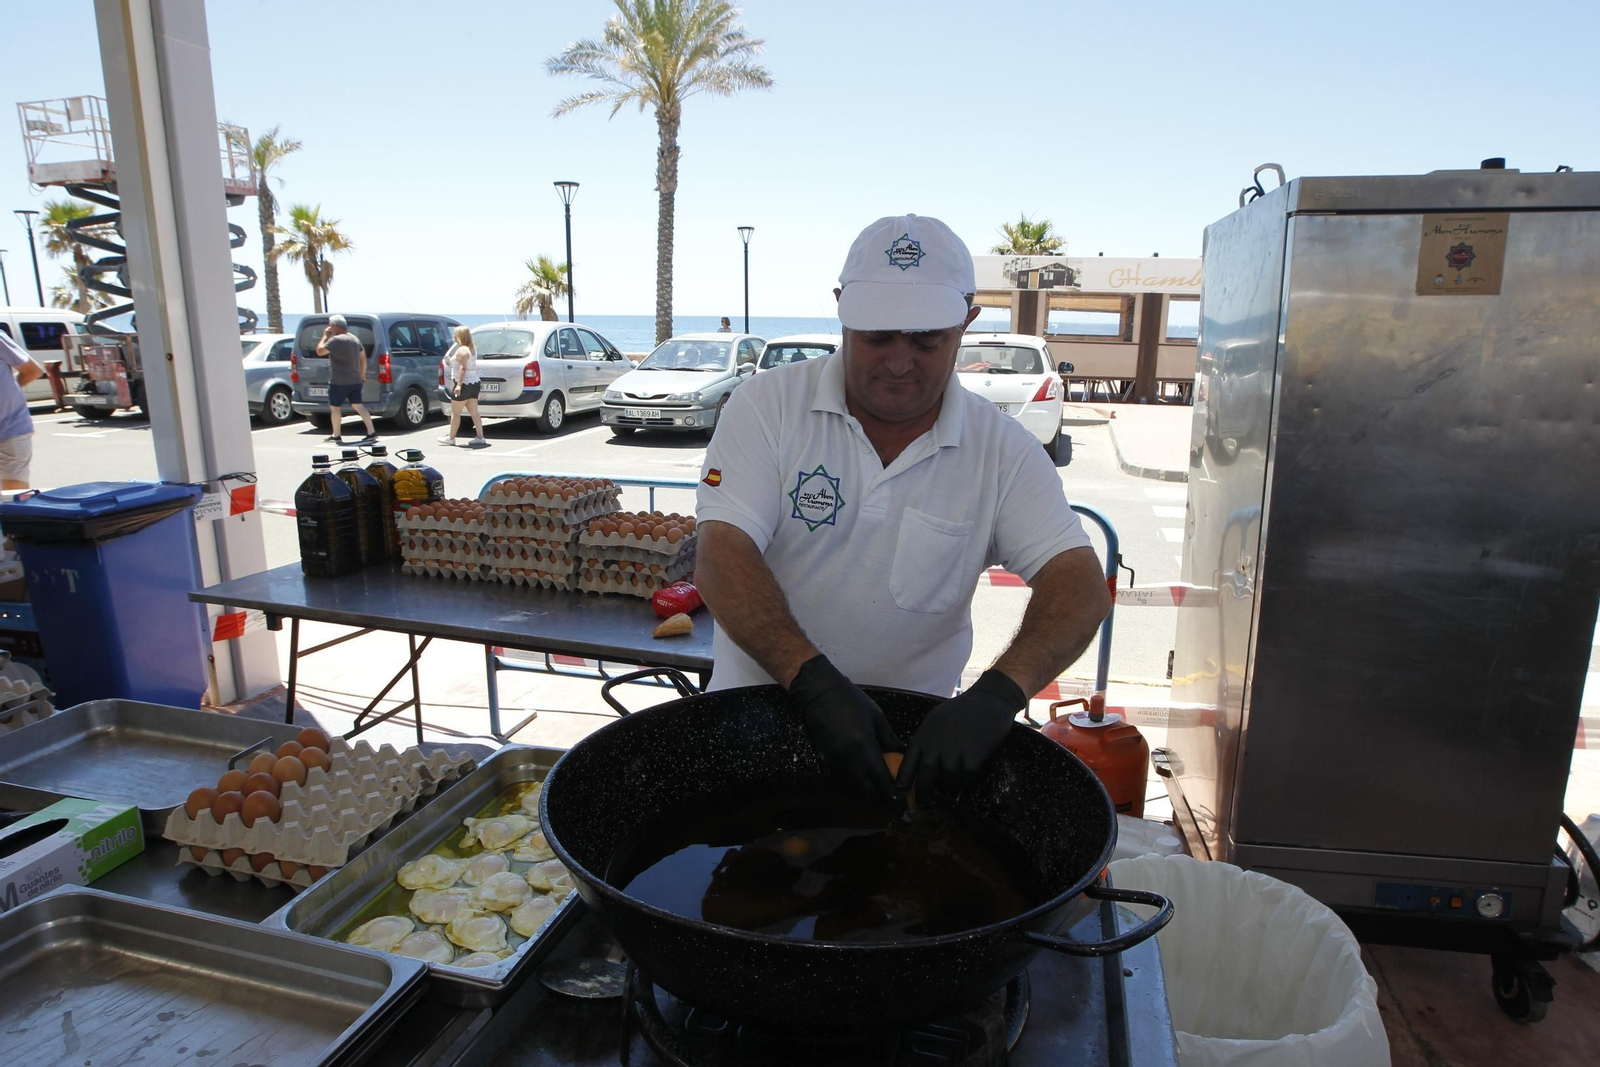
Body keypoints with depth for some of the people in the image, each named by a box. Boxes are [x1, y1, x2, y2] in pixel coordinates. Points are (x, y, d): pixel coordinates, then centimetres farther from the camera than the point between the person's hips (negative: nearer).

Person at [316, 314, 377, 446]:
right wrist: (362, 374, 22)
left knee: (335, 407, 5)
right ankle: (372, 433, -2)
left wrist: (325, 336, 0)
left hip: (339, 382, -7)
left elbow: (319, 351, -11)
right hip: (355, 380, 7)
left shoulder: (335, 340, -14)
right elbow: (363, 358, 17)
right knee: (358, 406, 7)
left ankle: (336, 436, 12)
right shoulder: (354, 339, 12)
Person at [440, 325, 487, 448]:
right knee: (474, 412, 6)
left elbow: (463, 368, -23)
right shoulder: (472, 349, 14)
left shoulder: (462, 350, -14)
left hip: (464, 384, -9)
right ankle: (480, 438, 0)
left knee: (455, 413, 2)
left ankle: (451, 438, 9)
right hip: (474, 383, 9)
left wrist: (459, 385, -27)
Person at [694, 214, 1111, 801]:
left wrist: (998, 694, -29)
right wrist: (813, 682, -30)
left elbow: (1080, 583, -10)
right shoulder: (767, 407, -7)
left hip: (915, 733, 1)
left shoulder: (1003, 449, -3)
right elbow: (722, 558, -15)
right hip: (756, 714, 0)